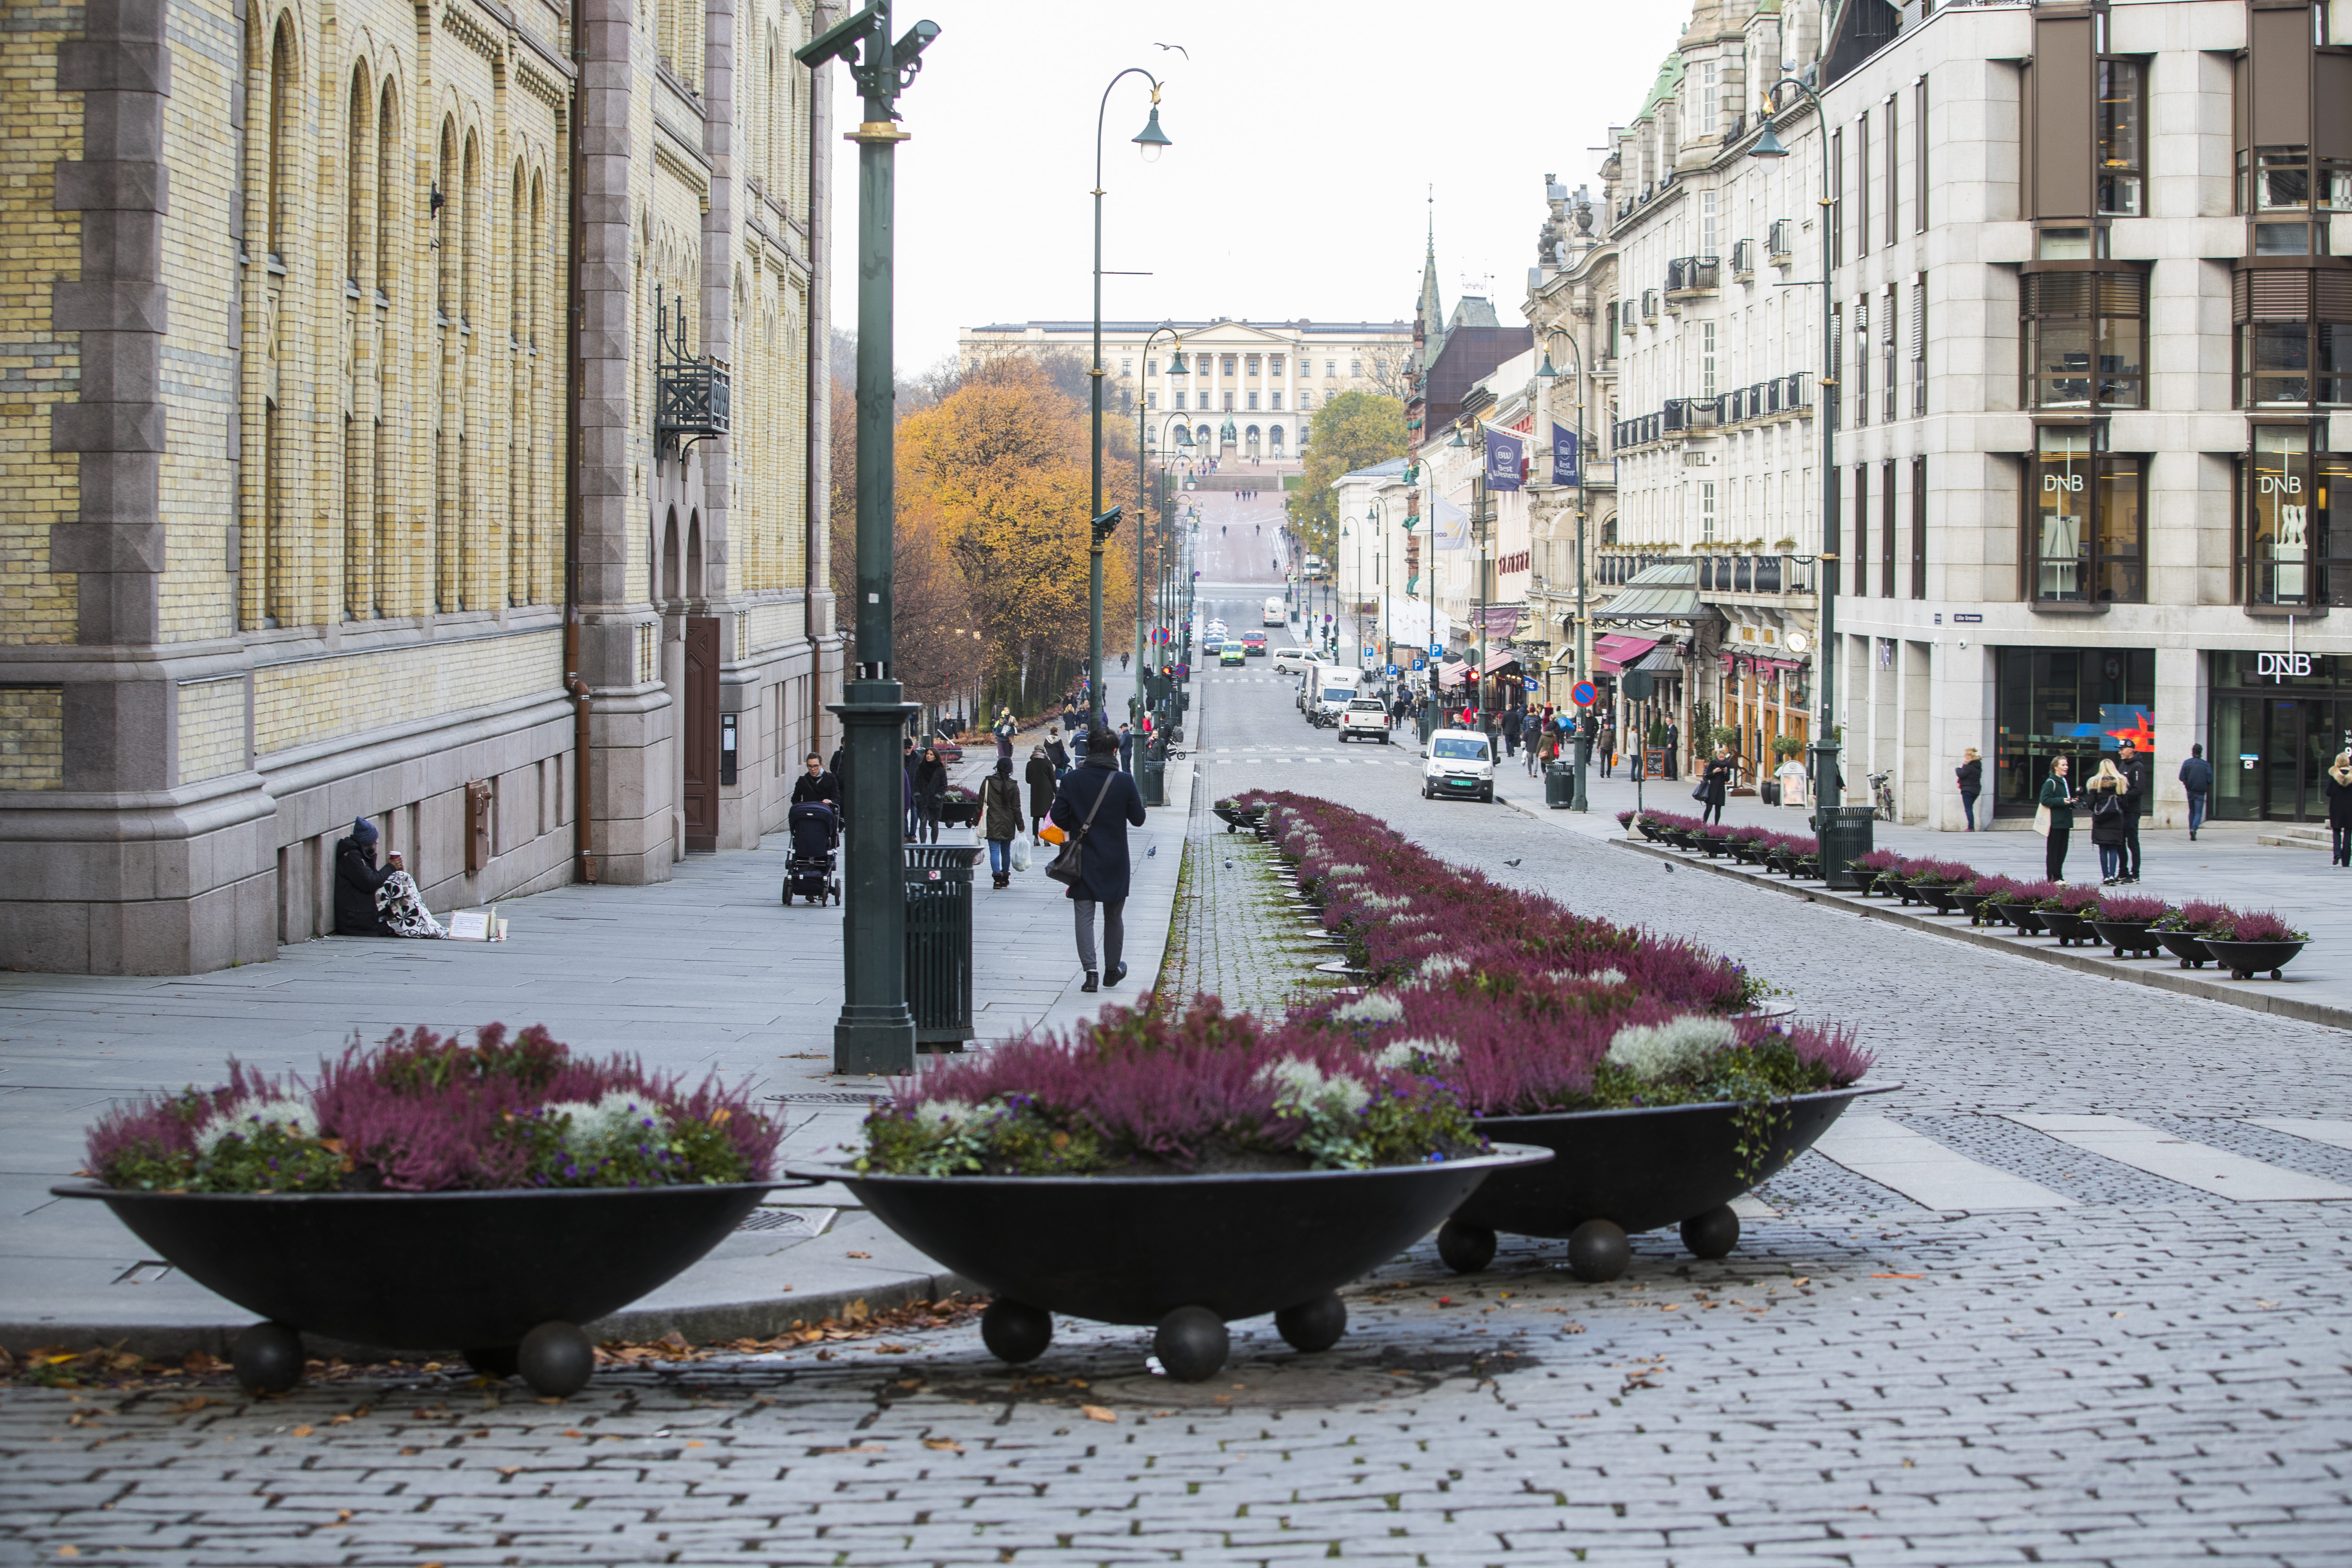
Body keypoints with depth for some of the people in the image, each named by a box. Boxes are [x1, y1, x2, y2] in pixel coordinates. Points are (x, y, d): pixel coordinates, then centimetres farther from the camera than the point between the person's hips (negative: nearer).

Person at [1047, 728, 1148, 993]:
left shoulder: (1072, 780, -6)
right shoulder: (1124, 782, -9)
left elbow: (1058, 816, -5)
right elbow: (1138, 819, -2)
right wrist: (1138, 798, 17)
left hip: (1083, 860, 0)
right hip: (1114, 861, 0)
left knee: (1084, 915, 1)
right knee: (1114, 916, 15)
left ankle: (1091, 971, -11)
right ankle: (1112, 970, 26)